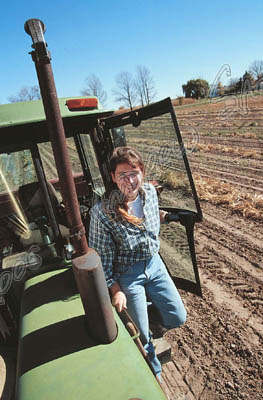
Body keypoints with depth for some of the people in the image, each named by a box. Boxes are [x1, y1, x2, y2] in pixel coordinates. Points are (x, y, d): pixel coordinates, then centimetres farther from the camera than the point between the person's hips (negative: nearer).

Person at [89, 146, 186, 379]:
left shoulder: (150, 192, -11)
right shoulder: (102, 212, -26)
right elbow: (101, 256, -15)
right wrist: (115, 289, -11)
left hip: (154, 264, 5)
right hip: (127, 274, -4)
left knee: (178, 319, 11)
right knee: (143, 335, 10)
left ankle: (146, 311, 41)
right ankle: (155, 373, 42)